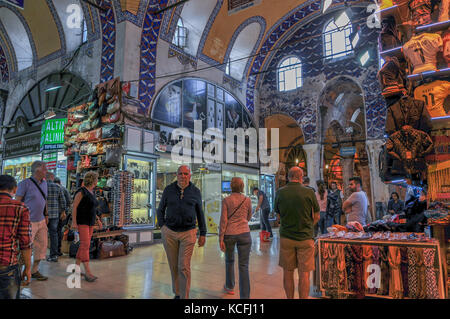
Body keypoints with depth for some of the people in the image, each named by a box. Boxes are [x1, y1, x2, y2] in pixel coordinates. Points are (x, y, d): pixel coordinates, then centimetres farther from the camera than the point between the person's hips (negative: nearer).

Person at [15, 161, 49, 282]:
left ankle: (34, 271, 25)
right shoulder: (25, 183, -12)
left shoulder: (44, 183, 10)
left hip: (41, 221, 7)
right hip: (29, 222, -7)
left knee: (42, 246, 11)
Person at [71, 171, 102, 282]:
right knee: (85, 245, -15)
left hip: (89, 223, 9)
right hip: (81, 222, -9)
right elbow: (74, 206, -14)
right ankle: (88, 273, -18)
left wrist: (97, 219, 15)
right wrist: (74, 222, -19)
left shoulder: (91, 192, 13)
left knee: (84, 245, 10)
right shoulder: (81, 191, -13)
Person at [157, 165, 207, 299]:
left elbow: (200, 213, 7)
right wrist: (162, 226, 1)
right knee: (173, 266, 11)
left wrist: (203, 234, 5)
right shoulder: (168, 190, 0)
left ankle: (185, 297, 5)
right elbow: (160, 210, 12)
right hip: (169, 233, 2)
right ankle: (177, 293, 29)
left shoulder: (196, 192, -1)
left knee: (184, 267, -6)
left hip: (188, 233, -1)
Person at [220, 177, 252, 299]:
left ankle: (229, 287, 40)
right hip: (244, 234, 0)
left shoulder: (226, 200, -5)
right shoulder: (247, 200, 0)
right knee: (243, 266, 2)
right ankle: (245, 296, -1)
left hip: (229, 235, 0)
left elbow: (223, 220, -9)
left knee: (229, 261, 23)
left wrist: (220, 239, -5)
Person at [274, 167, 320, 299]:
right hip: (305, 238, -1)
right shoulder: (309, 192, -9)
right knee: (304, 274, 6)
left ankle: (290, 298, 24)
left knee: (288, 272, 14)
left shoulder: (280, 193, -4)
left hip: (286, 237, 2)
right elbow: (316, 216, 1)